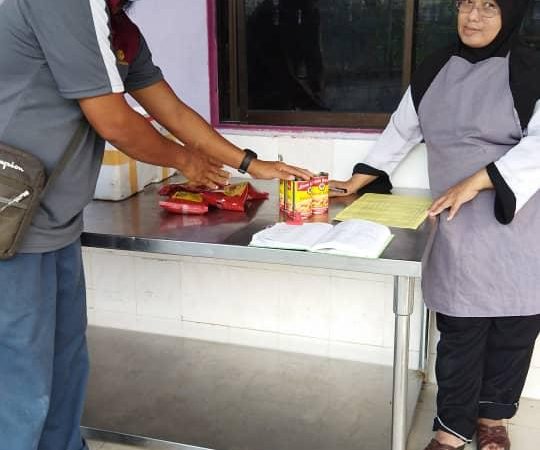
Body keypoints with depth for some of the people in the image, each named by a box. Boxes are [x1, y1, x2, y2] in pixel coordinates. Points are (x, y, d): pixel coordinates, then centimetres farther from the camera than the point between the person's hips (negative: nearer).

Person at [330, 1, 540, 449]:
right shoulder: (435, 70, 8)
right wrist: (356, 183, 13)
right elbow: (401, 132, 16)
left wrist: (475, 182, -26)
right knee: (459, 331, 4)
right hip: (458, 231, 2)